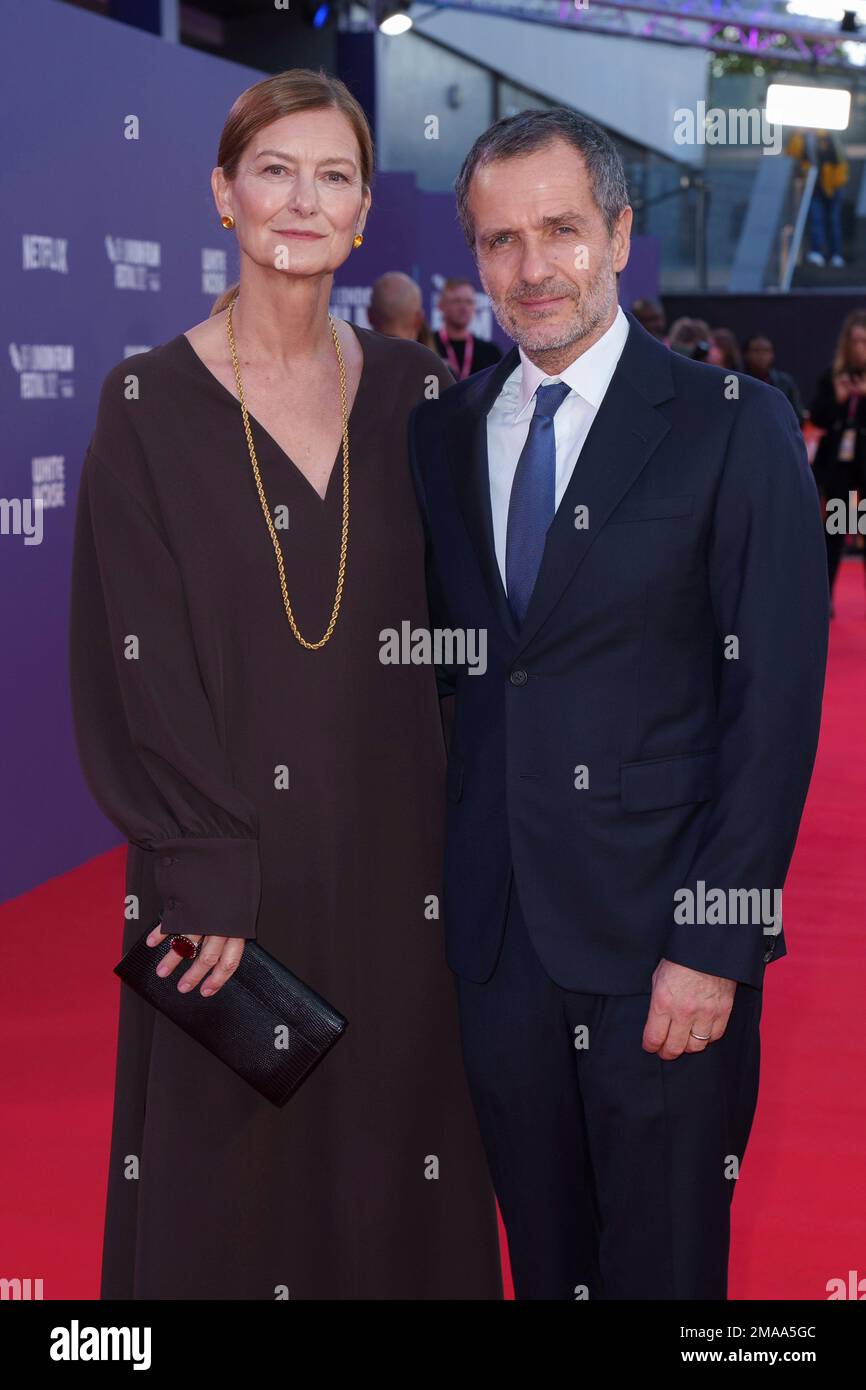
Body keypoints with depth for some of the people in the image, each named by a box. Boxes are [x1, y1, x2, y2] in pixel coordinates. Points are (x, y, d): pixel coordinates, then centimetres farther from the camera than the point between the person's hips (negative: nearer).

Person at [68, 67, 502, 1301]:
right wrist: (208, 868, -14)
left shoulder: (411, 390, 5)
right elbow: (138, 659, -9)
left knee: (392, 1149, 12)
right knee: (225, 1167, 9)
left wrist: (459, 841, 1)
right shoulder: (150, 402, -5)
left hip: (392, 851, 3)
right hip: (226, 862, -3)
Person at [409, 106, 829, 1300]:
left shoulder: (735, 428, -7)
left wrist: (713, 946, -14)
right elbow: (447, 659, 12)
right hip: (497, 931, 4)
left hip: (662, 933, -4)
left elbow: (776, 701, -10)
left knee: (664, 1259, 10)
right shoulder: (442, 433, 8)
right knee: (541, 1251, 17)